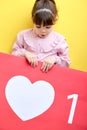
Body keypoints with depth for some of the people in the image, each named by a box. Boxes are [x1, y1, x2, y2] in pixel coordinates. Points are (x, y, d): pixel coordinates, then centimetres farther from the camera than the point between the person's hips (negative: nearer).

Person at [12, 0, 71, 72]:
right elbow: (14, 53, 9)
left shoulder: (59, 39, -2)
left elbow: (66, 63, 4)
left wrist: (55, 59, -14)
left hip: (48, 73, 0)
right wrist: (24, 53, -10)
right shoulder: (24, 35, 1)